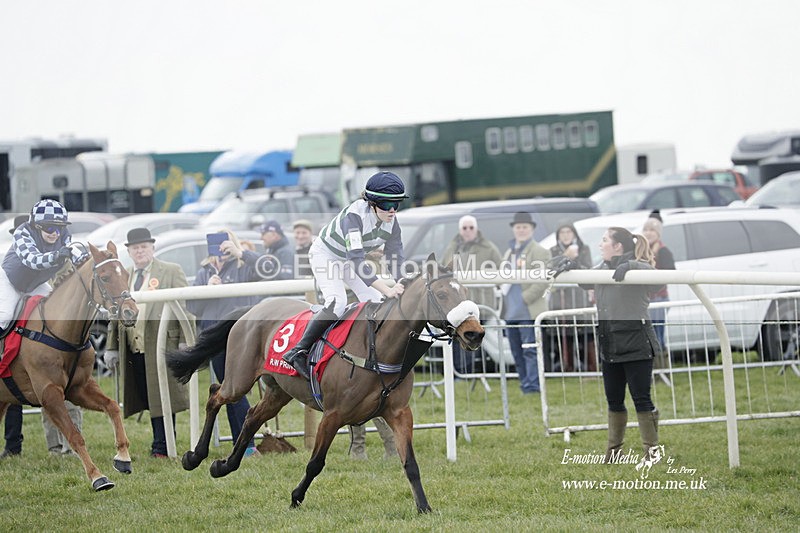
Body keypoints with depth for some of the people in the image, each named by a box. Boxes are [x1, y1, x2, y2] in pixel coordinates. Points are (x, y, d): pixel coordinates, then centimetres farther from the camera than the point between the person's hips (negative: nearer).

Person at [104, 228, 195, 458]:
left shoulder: (172, 272, 4)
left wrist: (185, 342, -10)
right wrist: (111, 348, 14)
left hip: (161, 345, -5)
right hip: (132, 349, 5)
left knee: (162, 397, -4)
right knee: (148, 399, 5)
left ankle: (162, 447, -2)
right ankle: (161, 444, 10)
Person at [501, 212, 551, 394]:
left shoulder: (540, 252, -4)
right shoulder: (509, 252, 20)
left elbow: (542, 281, -12)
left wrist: (525, 298, -16)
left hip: (529, 312, -8)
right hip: (511, 312, 8)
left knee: (530, 350, -10)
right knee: (517, 352, 9)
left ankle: (532, 387, -10)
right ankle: (525, 385, 15)